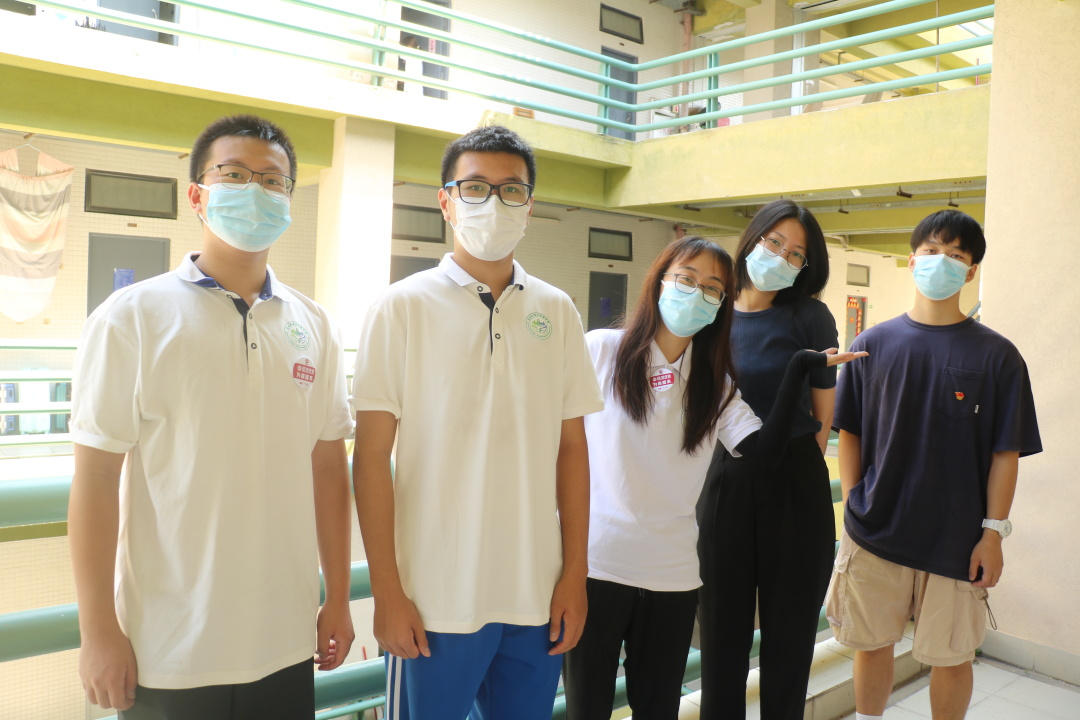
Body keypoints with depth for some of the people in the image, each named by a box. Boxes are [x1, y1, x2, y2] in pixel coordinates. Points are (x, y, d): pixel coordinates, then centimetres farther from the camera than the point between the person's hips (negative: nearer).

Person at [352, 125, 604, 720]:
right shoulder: (402, 307, -4)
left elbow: (571, 448, 7)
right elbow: (372, 454, -6)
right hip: (434, 600, -3)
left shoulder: (557, 311, 5)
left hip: (538, 597, 3)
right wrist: (387, 592, -8)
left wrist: (574, 575, 4)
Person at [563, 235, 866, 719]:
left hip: (673, 575, 4)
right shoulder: (600, 351, -4)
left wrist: (797, 369, -11)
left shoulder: (715, 384, 8)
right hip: (592, 564, -3)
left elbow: (764, 449, -7)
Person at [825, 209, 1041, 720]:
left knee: (950, 656, 11)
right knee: (872, 643, 14)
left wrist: (994, 531, -6)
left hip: (956, 539, -1)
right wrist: (853, 505, 0)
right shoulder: (873, 344, 2)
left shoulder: (996, 356, -3)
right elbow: (849, 433, 6)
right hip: (873, 532, 2)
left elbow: (1006, 451, -2)